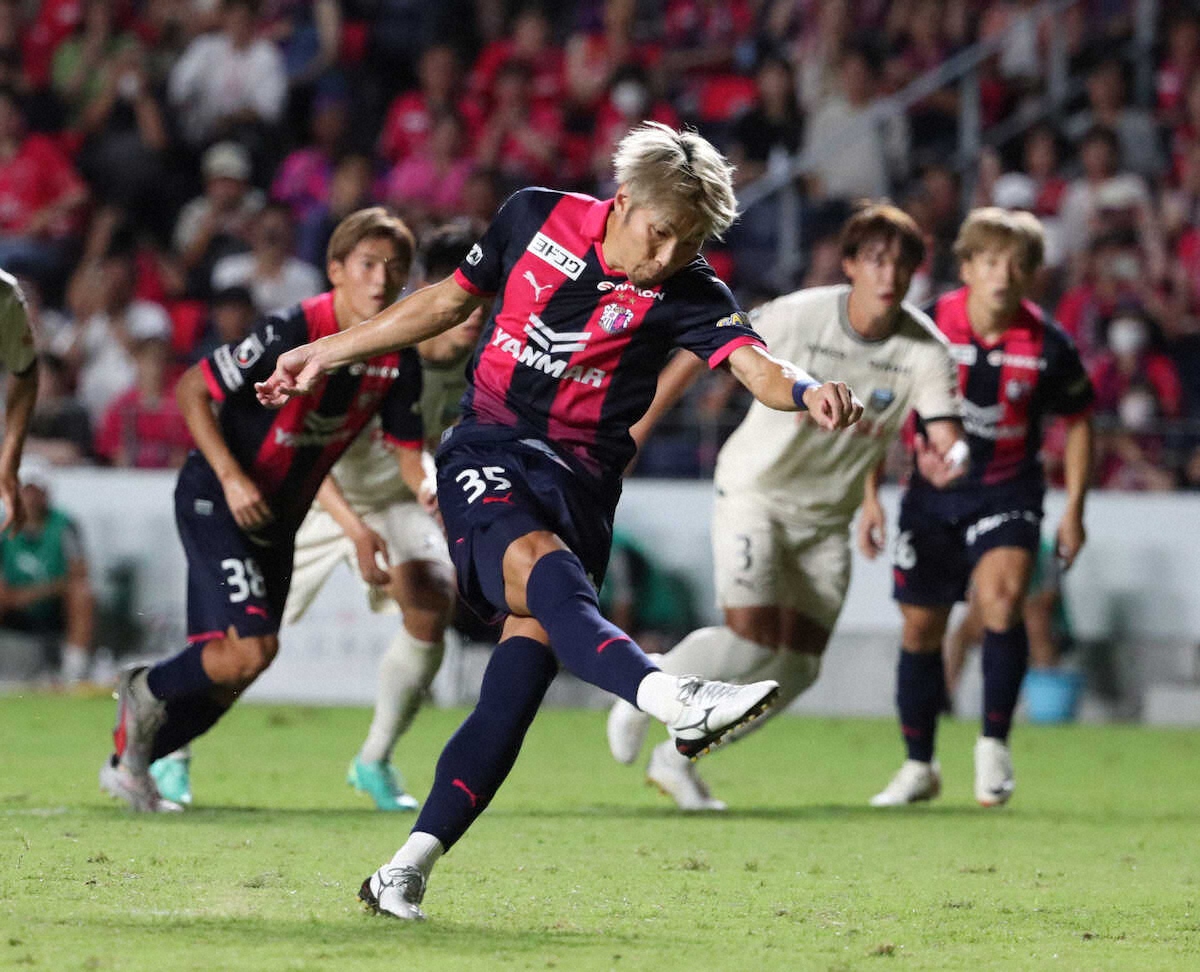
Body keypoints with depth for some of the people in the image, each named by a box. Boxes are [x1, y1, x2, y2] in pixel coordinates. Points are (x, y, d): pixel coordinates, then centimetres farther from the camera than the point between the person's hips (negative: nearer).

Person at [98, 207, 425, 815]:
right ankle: (147, 691, 8)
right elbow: (191, 391, -18)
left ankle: (129, 764, 26)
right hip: (216, 501, -7)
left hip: (277, 515, 7)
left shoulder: (398, 362, -4)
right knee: (250, 648, -20)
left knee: (233, 668, 8)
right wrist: (231, 477, -25)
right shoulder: (293, 333, -24)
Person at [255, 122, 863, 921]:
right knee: (538, 564, -34)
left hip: (580, 481, 1)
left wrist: (805, 391, -44)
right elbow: (450, 300, 17)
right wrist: (327, 355, 22)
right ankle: (674, 703, -58)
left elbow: (756, 364, -21)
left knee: (521, 676, -12)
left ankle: (409, 869, -7)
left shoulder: (687, 291, -4)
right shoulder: (535, 218, 1)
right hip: (487, 451, -1)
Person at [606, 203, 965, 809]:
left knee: (799, 667, 3)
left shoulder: (926, 350, -14)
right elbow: (700, 354, -9)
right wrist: (634, 432, -8)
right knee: (754, 639, -20)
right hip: (754, 489, -4)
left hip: (826, 517, 4)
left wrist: (947, 460, -42)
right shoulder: (797, 317, -20)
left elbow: (947, 440, -18)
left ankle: (677, 759, 21)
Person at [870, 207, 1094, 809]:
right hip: (933, 493, 1)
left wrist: (1074, 509, 2)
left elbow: (1077, 420, 6)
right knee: (920, 627, 6)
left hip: (1007, 494, -1)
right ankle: (919, 766, 25)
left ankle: (994, 742, -10)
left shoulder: (1047, 346, -11)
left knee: (1001, 597, -27)